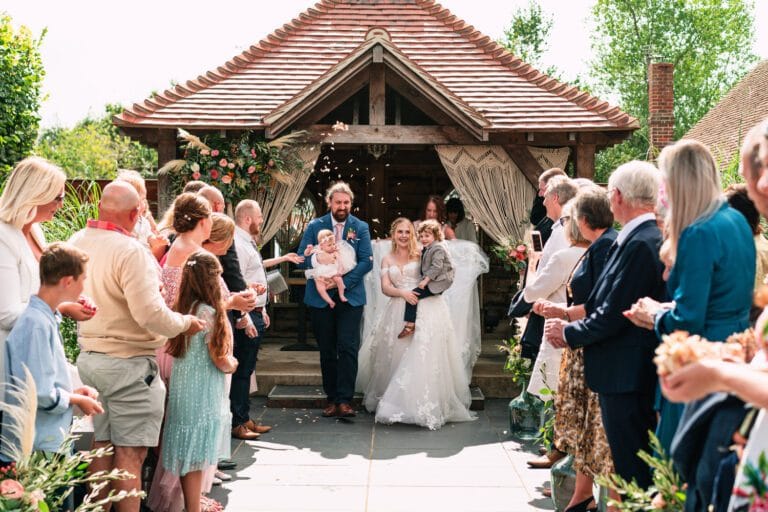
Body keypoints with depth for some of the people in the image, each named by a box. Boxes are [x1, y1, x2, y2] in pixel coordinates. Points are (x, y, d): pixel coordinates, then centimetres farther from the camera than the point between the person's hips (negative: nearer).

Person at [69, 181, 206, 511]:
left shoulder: (77, 242, 3)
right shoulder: (130, 251, -20)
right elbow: (150, 314, -24)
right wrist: (185, 323, -8)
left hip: (88, 357, 8)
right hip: (128, 363, -8)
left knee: (102, 444, 17)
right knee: (130, 453, 1)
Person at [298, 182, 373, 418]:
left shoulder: (361, 228, 3)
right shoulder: (314, 226, 4)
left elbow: (367, 261, -5)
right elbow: (302, 257, -1)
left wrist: (343, 282, -16)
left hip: (350, 297, -1)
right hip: (320, 298, 1)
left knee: (348, 348, -8)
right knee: (327, 351, 7)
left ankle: (344, 399, -3)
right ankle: (332, 398, 17)